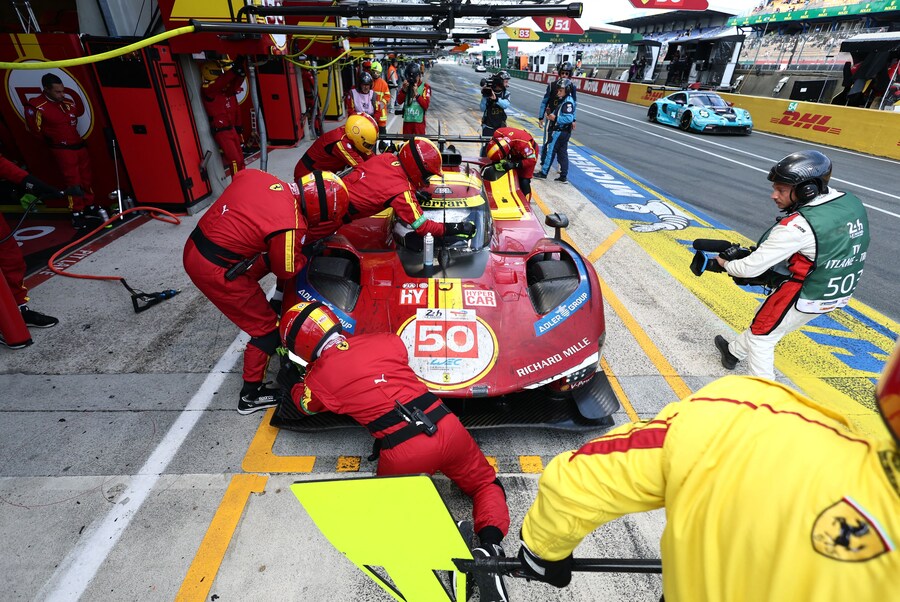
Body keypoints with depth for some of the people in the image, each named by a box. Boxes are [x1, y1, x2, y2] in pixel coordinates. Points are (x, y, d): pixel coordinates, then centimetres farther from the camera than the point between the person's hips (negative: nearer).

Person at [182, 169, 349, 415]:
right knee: (267, 327, 5)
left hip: (193, 247, 9)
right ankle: (250, 396, 20)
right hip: (215, 272, -9)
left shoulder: (255, 175, -4)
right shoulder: (290, 225, -24)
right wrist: (309, 249, 5)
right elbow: (287, 270, -10)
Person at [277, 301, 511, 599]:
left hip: (403, 453, -2)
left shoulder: (319, 377, 6)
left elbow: (304, 405, 31)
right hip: (446, 427, 3)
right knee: (486, 485, 27)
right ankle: (489, 547, 0)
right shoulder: (386, 340, 11)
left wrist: (290, 381, 51)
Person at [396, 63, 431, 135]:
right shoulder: (405, 85, 7)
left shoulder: (425, 87, -4)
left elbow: (426, 105, -12)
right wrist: (404, 89, -11)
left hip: (419, 120, -3)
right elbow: (399, 101, 1)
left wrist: (416, 93, -20)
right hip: (407, 120, 3)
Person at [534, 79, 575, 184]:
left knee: (550, 151, -1)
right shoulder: (563, 100, 13)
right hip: (564, 132, 10)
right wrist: (552, 115, 3)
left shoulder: (568, 102, -17)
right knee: (563, 153, 10)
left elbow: (569, 118, -25)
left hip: (560, 131, -10)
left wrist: (555, 118, -22)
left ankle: (543, 173, 7)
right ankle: (563, 177, 14)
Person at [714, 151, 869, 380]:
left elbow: (752, 268, -24)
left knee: (761, 336, 11)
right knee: (764, 319, 26)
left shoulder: (797, 226, -29)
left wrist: (726, 264, -3)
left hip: (803, 296, -8)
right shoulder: (851, 202, -4)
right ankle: (733, 352, 46)